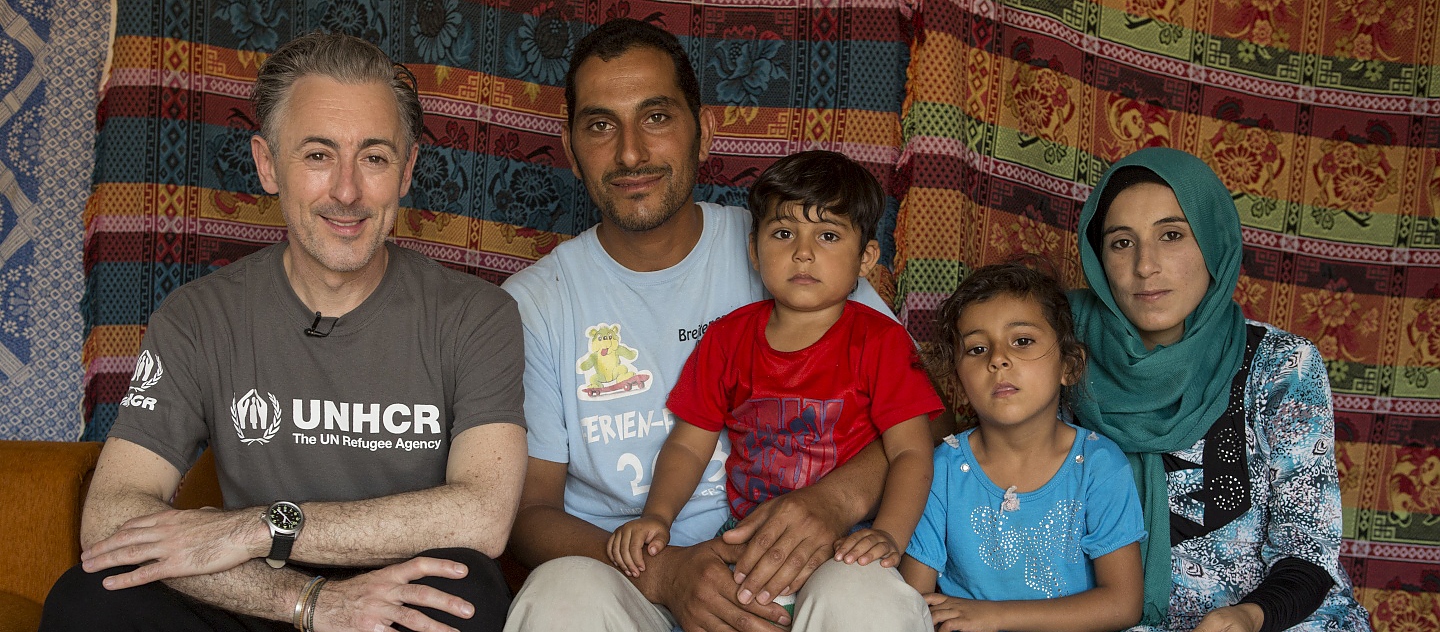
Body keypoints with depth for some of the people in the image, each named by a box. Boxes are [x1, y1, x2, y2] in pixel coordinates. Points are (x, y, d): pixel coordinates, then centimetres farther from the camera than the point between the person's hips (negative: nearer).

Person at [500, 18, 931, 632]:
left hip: (780, 572, 1)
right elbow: (528, 511, 0)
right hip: (616, 576, 0)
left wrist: (839, 497, -22)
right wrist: (661, 572, -21)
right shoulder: (533, 304, 3)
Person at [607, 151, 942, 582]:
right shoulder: (728, 338, 8)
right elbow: (688, 446, 11)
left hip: (844, 545, -2)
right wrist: (657, 516, -8)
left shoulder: (880, 340, -1)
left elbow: (911, 451, -7)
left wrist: (889, 535, -25)